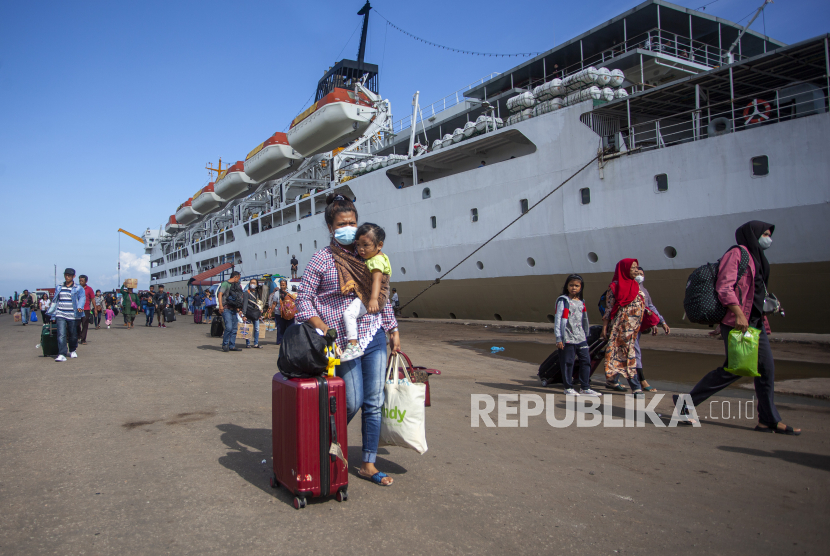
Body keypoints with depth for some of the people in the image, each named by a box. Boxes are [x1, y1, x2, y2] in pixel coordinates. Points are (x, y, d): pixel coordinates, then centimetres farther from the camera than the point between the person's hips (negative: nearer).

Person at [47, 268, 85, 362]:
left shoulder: (78, 288, 6)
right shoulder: (59, 288, 16)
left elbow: (82, 298, -5)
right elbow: (54, 301, 20)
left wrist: (80, 307, -25)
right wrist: (51, 313, 18)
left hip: (72, 315, -1)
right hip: (60, 315, 2)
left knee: (73, 335, 8)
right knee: (61, 334, -11)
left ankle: (72, 351, 30)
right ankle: (62, 354, -14)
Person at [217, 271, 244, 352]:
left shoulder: (236, 285, 21)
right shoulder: (225, 284, -4)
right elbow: (220, 294, -17)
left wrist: (238, 309, 23)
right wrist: (220, 305, -28)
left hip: (234, 310, 8)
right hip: (226, 309, -8)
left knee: (234, 328, 6)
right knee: (229, 327, -16)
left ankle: (232, 346, 12)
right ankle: (225, 345, -2)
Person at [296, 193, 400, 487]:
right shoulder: (322, 259, -5)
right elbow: (304, 300, -5)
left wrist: (393, 329, 14)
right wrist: (325, 331, -16)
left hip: (374, 336, 5)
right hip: (344, 340, -4)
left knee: (374, 401, 5)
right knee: (352, 402, -1)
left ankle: (368, 464, 19)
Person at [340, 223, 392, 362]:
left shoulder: (375, 261, -20)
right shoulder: (381, 257, 11)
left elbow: (377, 279, -35)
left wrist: (373, 299, -46)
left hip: (368, 297, -11)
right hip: (382, 297, 11)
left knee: (348, 313, -23)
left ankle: (353, 346, -27)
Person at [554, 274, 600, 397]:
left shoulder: (581, 302, 14)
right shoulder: (563, 301, -4)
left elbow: (584, 321, 19)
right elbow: (558, 319, -8)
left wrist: (585, 335, 16)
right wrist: (559, 338, -12)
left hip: (581, 337, 6)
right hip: (568, 338, -6)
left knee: (586, 360, 3)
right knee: (568, 362, -1)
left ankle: (585, 387, 11)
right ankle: (568, 388, 10)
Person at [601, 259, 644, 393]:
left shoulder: (635, 286, 15)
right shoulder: (615, 286, -5)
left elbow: (643, 306, 16)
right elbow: (608, 308, -7)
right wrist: (604, 327, -10)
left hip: (634, 326, 7)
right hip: (621, 324, -7)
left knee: (620, 352, 11)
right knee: (628, 352, -9)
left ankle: (611, 380, 21)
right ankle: (636, 387, -9)